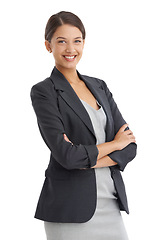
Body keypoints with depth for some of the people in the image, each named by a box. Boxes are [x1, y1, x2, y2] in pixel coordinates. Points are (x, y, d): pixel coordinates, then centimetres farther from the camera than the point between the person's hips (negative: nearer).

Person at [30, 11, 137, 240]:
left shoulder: (99, 86, 11)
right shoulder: (44, 92, -6)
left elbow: (130, 146, 3)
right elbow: (66, 156, -17)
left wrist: (87, 159, -13)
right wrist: (113, 144, -4)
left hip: (110, 204, 5)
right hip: (70, 210, -5)